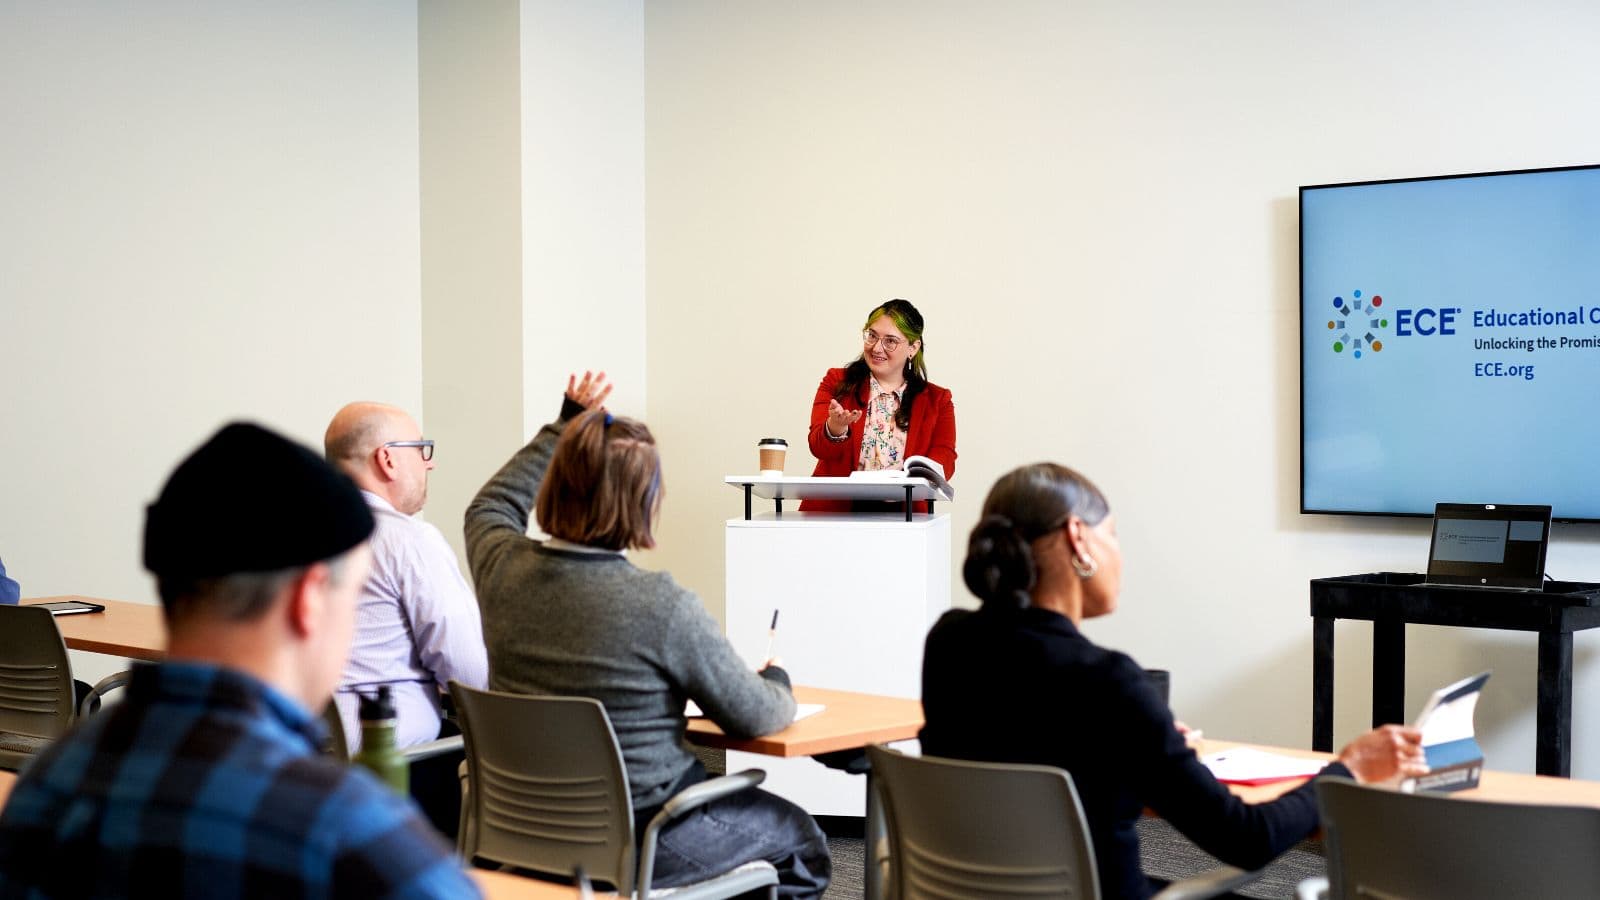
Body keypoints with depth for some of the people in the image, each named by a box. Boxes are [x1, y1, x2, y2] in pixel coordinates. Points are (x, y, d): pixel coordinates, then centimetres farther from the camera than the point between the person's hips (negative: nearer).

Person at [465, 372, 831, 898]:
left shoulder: (503, 567, -10)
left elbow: (492, 505, 17)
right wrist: (778, 682, 12)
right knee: (802, 840, 20)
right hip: (637, 840, -7)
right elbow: (753, 717, -11)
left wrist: (564, 427, 23)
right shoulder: (664, 606, -25)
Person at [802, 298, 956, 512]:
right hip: (833, 510, 2)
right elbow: (818, 446, -1)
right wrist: (836, 429, -25)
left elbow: (944, 457, -1)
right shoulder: (836, 383, 14)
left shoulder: (937, 400, 15)